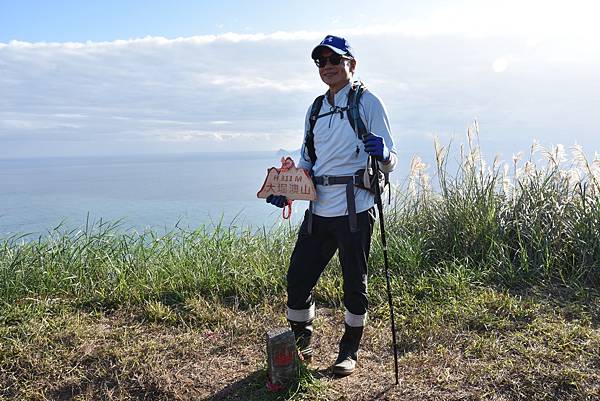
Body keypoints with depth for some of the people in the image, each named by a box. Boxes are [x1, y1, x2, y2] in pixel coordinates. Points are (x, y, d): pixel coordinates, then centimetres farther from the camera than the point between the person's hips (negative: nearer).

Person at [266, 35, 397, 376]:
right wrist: (286, 190, 7)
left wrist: (382, 153, -27)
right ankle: (300, 344, 31)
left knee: (355, 284, 7)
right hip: (318, 210, 5)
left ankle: (350, 352, 28)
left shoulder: (368, 103, -1)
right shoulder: (315, 109, 16)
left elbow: (391, 163, -3)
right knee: (298, 278, 7)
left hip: (355, 210, -5)